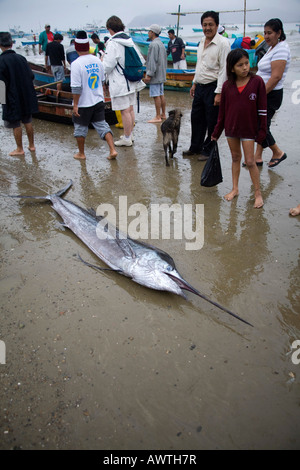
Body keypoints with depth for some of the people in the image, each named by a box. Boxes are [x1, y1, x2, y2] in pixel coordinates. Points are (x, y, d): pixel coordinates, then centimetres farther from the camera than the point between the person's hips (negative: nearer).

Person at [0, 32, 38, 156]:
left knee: (15, 124, 6)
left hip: (12, 99, -5)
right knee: (28, 121, 18)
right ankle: (31, 145, 27)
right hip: (26, 97, 5)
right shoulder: (21, 58, -1)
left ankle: (20, 149, 16)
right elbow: (31, 77, 5)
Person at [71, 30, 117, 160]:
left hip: (83, 104, -5)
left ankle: (81, 153, 22)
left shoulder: (76, 64, -17)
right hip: (98, 101, 5)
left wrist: (75, 104, -14)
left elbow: (76, 87, -20)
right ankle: (112, 150, 0)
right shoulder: (97, 61, 2)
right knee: (102, 125, 11)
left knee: (80, 128, 11)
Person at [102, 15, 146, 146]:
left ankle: (127, 139, 4)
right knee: (130, 109, 14)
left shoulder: (113, 43, -14)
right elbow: (141, 60, 13)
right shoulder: (129, 41, 9)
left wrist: (102, 61, 2)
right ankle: (129, 135, 26)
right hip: (132, 82, 8)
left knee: (125, 111, -3)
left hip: (120, 83, -8)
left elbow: (108, 65, -19)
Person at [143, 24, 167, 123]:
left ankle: (158, 117, -7)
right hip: (161, 75, 10)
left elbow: (153, 61, -20)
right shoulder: (161, 44, 17)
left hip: (155, 75, -10)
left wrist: (149, 75, -21)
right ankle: (163, 114, 18)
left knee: (156, 95, -8)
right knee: (161, 94, 12)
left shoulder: (154, 44, -14)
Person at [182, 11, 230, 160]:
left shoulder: (223, 43, -11)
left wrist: (219, 93, -20)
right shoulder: (202, 42, 13)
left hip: (213, 87, -8)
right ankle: (195, 148, 29)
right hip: (200, 86, 8)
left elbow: (224, 69, -15)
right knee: (196, 118, 14)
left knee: (212, 122, 1)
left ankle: (208, 151, 14)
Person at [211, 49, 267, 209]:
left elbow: (262, 109, -6)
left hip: (248, 129, -3)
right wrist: (217, 132, 9)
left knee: (250, 161, -1)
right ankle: (235, 189, 27)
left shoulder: (257, 82, -9)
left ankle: (258, 193, 13)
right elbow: (222, 110, 7)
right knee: (235, 158, 15)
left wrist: (262, 131, -8)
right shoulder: (227, 85, -1)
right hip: (231, 128, 3)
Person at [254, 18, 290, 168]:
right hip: (264, 94, 10)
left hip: (271, 94, -10)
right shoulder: (272, 47, 15)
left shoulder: (281, 49, -15)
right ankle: (258, 157, 16)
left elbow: (276, 77, -23)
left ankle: (278, 153, 12)